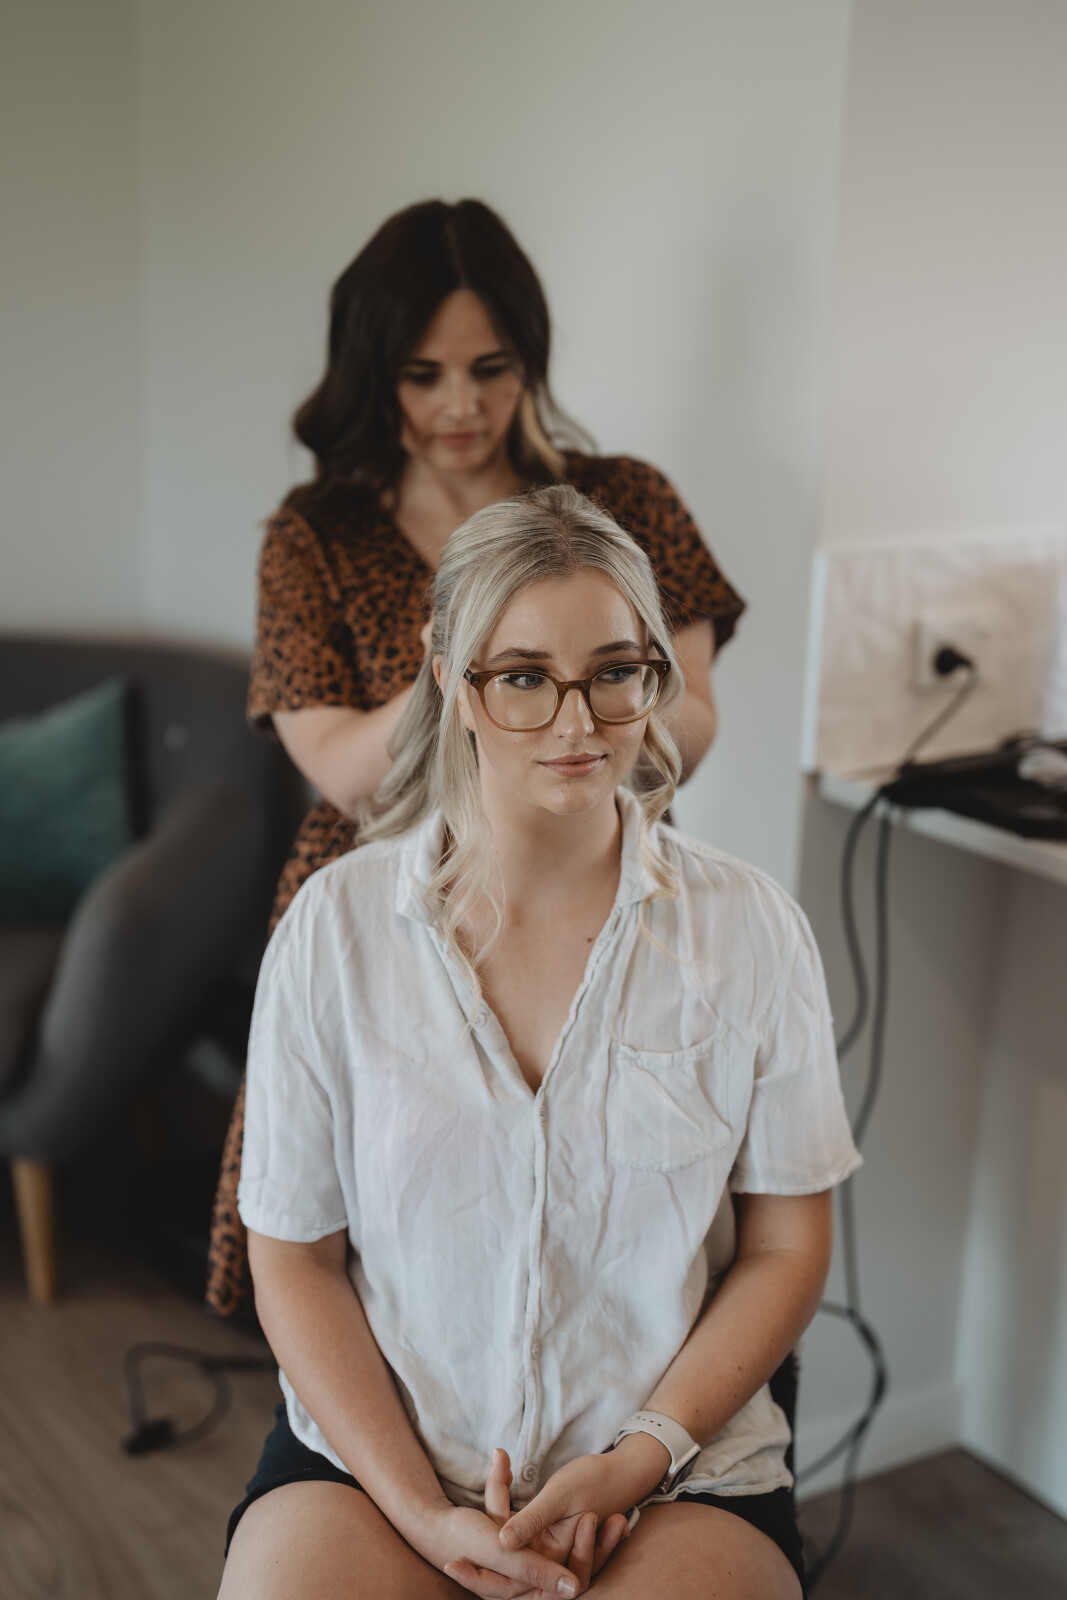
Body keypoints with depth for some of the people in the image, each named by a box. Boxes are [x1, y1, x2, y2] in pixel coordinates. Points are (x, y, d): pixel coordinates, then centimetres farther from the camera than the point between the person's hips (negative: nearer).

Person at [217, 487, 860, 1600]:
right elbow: (294, 1258, 0)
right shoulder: (334, 926, -4)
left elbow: (785, 1248, 3)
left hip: (683, 1466, 1)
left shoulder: (751, 932, -2)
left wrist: (641, 1457, -8)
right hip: (374, 1448, 0)